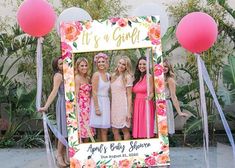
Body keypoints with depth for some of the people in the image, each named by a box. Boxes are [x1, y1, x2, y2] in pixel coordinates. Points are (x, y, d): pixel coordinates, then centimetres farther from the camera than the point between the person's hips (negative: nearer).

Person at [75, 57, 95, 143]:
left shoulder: (88, 78, 14)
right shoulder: (77, 78, -8)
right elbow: (76, 95, -12)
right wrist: (77, 109, -17)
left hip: (88, 107, 8)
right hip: (81, 106, -8)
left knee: (87, 132, 10)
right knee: (80, 132, -5)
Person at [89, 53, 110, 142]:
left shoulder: (107, 75, 11)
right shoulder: (96, 75, -10)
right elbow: (94, 92, -14)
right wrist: (97, 108, -18)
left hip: (106, 102, 7)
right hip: (98, 102, -7)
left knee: (104, 129, 8)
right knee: (103, 130, -5)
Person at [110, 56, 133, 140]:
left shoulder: (127, 77, -7)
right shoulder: (113, 76, 9)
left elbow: (129, 95, -8)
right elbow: (112, 92, 11)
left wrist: (129, 111, -12)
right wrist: (111, 106, 3)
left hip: (123, 106, -5)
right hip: (114, 106, 5)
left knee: (125, 130, 2)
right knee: (114, 130, 8)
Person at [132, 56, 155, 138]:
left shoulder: (149, 76, -4)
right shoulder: (137, 77, 14)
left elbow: (151, 93, -7)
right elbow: (135, 92, 12)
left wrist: (149, 97, -28)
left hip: (146, 105, -6)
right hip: (137, 105, 6)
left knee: (146, 130, -5)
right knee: (139, 130, 6)